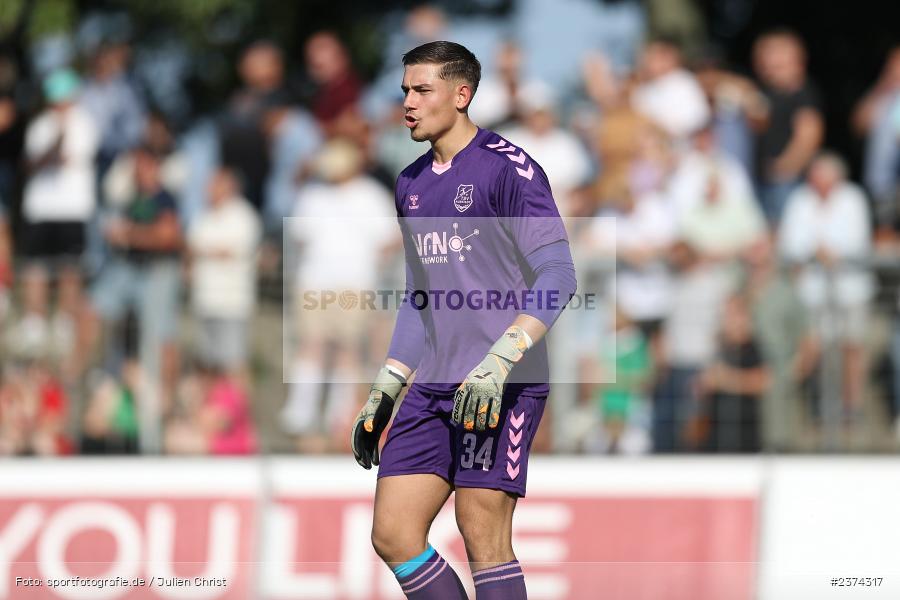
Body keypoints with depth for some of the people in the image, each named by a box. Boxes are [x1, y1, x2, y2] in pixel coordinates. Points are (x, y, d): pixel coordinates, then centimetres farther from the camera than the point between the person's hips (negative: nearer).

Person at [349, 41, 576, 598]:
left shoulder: (508, 168, -7)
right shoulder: (412, 184, 18)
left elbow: (558, 275, -15)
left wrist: (497, 363, -24)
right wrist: (382, 395, 22)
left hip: (503, 386, -8)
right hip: (434, 387, 8)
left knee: (483, 535, -10)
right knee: (392, 534, 0)